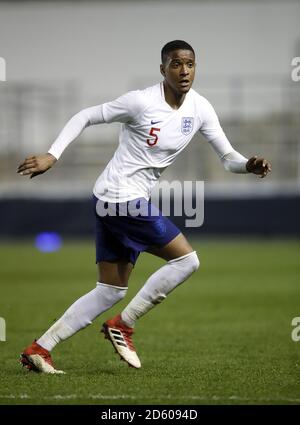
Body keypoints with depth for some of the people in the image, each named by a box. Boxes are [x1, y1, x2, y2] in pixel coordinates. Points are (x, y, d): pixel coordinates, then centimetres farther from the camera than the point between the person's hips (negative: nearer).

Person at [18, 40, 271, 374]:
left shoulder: (199, 109, 5)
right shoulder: (142, 102, -15)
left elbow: (228, 157, 6)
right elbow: (84, 117, -9)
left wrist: (250, 166, -16)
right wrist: (51, 155, -16)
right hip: (123, 199, -8)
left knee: (110, 291, 10)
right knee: (186, 259, -9)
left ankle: (39, 349, 11)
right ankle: (122, 326, 0)